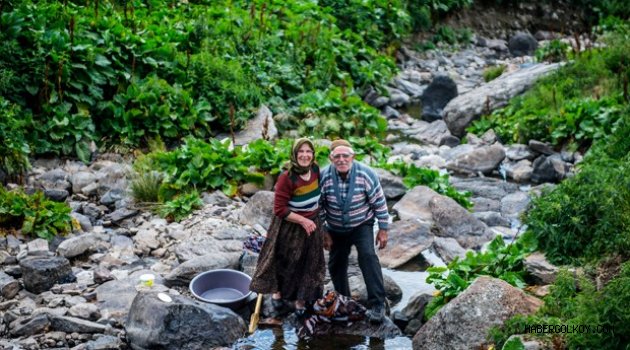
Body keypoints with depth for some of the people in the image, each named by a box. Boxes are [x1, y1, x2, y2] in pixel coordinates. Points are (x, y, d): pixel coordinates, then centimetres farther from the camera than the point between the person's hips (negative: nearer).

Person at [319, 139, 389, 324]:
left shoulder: (366, 174, -22)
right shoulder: (324, 177, -18)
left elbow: (379, 202, -11)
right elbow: (318, 207, -5)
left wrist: (383, 229, -7)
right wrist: (323, 233, -2)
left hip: (362, 225, -3)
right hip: (336, 229, 3)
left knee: (368, 256, -24)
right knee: (336, 265, 11)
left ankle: (377, 304, -22)